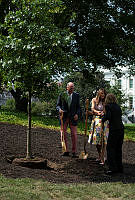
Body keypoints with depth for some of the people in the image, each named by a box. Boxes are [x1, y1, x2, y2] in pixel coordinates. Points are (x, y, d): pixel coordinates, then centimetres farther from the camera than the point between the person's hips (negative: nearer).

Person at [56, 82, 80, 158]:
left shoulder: (76, 95, 6)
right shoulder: (62, 95, 4)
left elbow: (78, 107, 8)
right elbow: (58, 105, 7)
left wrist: (77, 114, -9)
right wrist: (59, 109, -14)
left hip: (73, 117, 0)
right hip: (64, 117, 0)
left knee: (74, 134, -2)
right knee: (63, 134, 2)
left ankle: (74, 152, 6)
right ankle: (66, 151, 12)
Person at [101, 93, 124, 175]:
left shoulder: (108, 106, -4)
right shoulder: (118, 106, 15)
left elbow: (108, 116, -16)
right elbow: (120, 116, 14)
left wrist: (102, 120, 2)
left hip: (114, 130, -7)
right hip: (121, 128, 7)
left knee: (110, 148, 0)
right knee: (118, 148, 15)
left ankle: (112, 168, -5)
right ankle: (119, 167, 20)